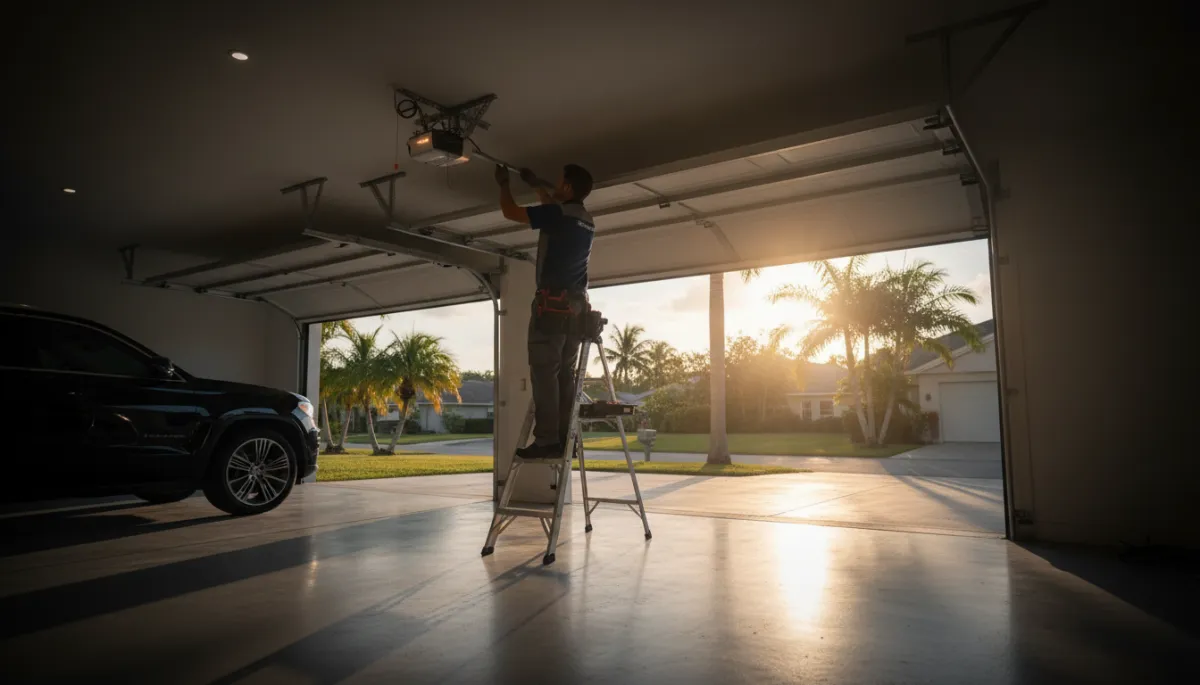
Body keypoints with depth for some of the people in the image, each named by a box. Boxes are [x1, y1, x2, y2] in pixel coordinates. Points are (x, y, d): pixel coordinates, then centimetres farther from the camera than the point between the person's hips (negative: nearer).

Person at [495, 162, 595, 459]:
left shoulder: (557, 213, -7)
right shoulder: (587, 221, 16)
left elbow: (510, 211, 1)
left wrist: (504, 183, 19)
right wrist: (535, 183, 43)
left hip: (553, 304, -8)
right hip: (577, 306, 8)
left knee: (544, 373, -7)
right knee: (565, 374, 6)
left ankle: (546, 441, -10)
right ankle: (563, 440, 5)